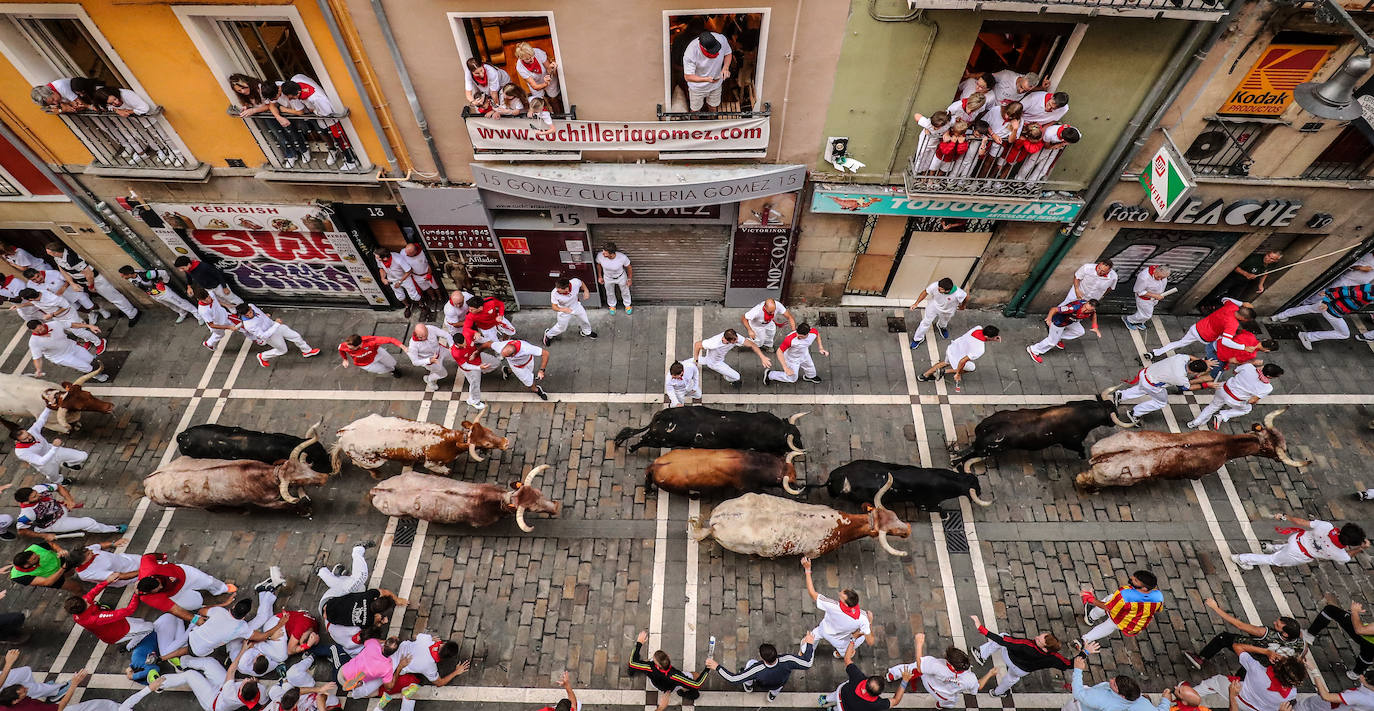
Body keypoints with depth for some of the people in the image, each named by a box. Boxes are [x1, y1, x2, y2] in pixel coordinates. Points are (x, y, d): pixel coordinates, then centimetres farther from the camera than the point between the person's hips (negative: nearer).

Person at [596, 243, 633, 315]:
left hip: (621, 277, -1)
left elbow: (629, 268, -17)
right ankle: (612, 306, 59)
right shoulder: (600, 255, -32)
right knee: (610, 293, 27)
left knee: (625, 292, 25)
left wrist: (630, 279, -5)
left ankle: (627, 305, 57)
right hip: (608, 278, 2)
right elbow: (599, 265, -7)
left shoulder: (622, 257, -39)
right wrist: (600, 276, 2)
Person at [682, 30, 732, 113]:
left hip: (716, 84, 3)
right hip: (698, 86, -3)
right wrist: (707, 79, -43)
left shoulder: (721, 39, -27)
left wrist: (725, 68, -26)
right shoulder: (690, 53, -37)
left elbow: (728, 54, -5)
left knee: (713, 107, 27)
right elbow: (688, 77, -28)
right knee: (695, 109, 21)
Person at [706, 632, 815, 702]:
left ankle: (748, 686, 45)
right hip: (780, 684, 1)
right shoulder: (787, 660, -43)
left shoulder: (757, 669, -44)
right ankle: (773, 694, 40)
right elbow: (808, 663, -29)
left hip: (762, 686, -1)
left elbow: (734, 679, -35)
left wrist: (717, 667, -27)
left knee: (750, 662, 15)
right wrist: (810, 644, -17)